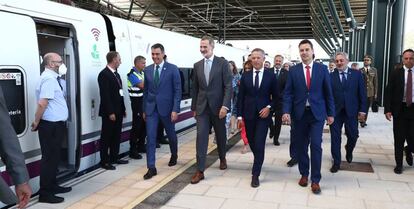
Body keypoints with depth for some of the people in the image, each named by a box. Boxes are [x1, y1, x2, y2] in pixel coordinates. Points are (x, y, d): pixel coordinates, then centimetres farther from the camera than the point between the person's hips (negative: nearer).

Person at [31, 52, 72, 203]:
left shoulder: (52, 78, 14)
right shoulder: (49, 79, -17)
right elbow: (42, 104, -26)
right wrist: (36, 123, -15)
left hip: (56, 124, 10)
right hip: (51, 126, -10)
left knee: (54, 157, 19)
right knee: (49, 158, -2)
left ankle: (52, 186, 32)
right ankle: (45, 193, 7)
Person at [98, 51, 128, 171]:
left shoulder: (116, 74, 14)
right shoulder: (104, 74, -13)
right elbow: (105, 95, -19)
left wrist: (123, 109, 14)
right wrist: (110, 112, -21)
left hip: (118, 111, 9)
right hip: (109, 112, -9)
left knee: (116, 136, 14)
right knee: (106, 137, 1)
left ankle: (114, 158, 25)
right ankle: (104, 161, 9)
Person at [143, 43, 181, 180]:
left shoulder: (172, 69, -6)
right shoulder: (147, 70, 5)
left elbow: (177, 90, -8)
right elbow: (146, 91, 11)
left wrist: (175, 110, -14)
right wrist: (144, 109, 10)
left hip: (166, 107, -2)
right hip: (151, 108, 2)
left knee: (171, 135, 16)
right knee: (150, 137, -4)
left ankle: (174, 156, 43)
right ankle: (151, 168, 1)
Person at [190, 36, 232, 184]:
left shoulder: (222, 63, -6)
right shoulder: (197, 65, 7)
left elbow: (228, 86, -10)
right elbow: (195, 88, 11)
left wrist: (225, 106, -19)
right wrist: (194, 107, 11)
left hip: (218, 106, -2)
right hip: (202, 107, 2)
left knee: (220, 135, 14)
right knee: (201, 137, -5)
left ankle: (222, 158, 40)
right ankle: (200, 170, -3)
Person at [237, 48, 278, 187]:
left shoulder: (271, 75, -1)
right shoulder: (245, 76, 4)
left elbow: (276, 96, 5)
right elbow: (240, 97, 4)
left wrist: (269, 107, -12)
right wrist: (239, 115, -1)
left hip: (263, 114, -3)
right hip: (248, 115, 3)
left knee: (259, 144, -9)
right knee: (252, 143, 13)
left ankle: (255, 175, -1)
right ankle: (258, 162, 40)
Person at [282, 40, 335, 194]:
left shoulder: (322, 69, 2)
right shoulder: (293, 70, 3)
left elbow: (328, 93, 4)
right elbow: (288, 93, 0)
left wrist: (331, 113, 3)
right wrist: (286, 111, -12)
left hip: (317, 113, -1)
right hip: (299, 113, 1)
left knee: (316, 145, -6)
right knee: (301, 146, 10)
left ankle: (315, 180, 4)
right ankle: (304, 174, 27)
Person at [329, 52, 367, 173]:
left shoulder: (357, 74, 2)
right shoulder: (331, 76, -1)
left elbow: (362, 93, 1)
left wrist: (362, 110, -4)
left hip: (351, 111, 1)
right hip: (335, 111, -1)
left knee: (353, 136, 9)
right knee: (335, 138, 4)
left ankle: (349, 151, 42)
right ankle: (336, 162, 16)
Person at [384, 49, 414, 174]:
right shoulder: (395, 74, 1)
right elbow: (388, 92, -1)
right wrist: (387, 109, -10)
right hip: (399, 109, 0)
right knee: (399, 139, 5)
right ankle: (399, 164, 18)